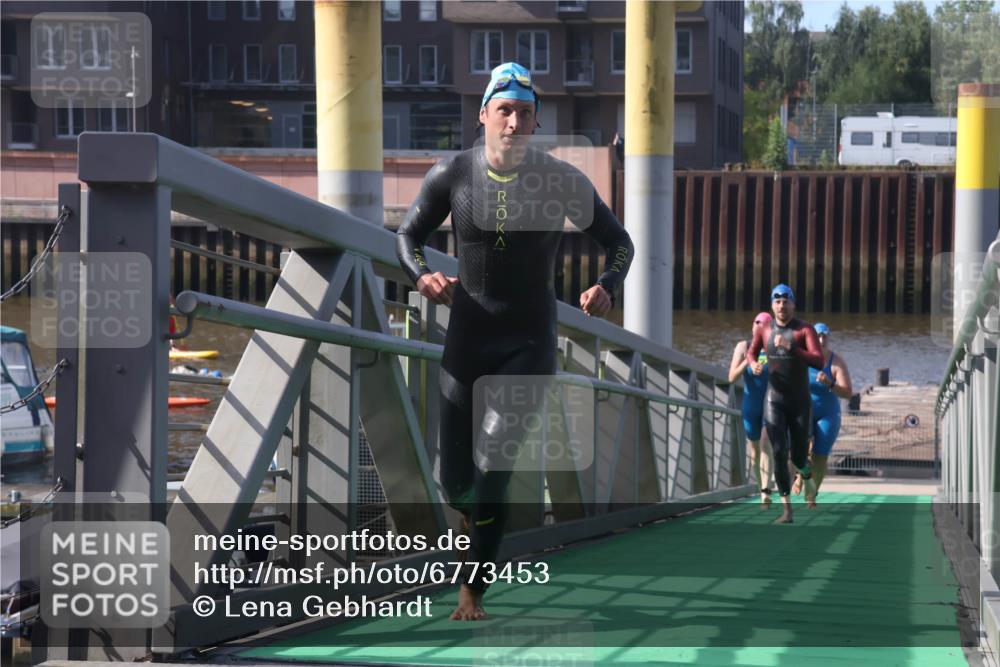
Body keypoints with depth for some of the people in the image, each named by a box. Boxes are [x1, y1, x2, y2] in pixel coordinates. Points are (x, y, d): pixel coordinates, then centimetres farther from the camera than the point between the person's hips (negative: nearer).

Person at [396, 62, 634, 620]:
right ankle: (477, 519, 41)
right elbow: (408, 235, 9)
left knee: (493, 467, -17)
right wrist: (422, 275, -13)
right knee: (456, 479, 3)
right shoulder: (452, 175, -4)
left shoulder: (563, 181, -7)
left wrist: (607, 289, -17)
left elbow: (619, 243, 4)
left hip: (531, 343, -2)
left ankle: (474, 592, -6)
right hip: (467, 339, 2)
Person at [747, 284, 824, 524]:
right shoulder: (764, 330, 4)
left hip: (800, 402, -2)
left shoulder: (805, 329, -8)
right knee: (779, 453, -13)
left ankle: (807, 478, 42)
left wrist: (791, 349, -34)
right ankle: (786, 509, -10)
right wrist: (753, 364, -2)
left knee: (798, 457, 2)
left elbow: (819, 362, -21)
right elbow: (751, 352, 23)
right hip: (774, 401, 2)